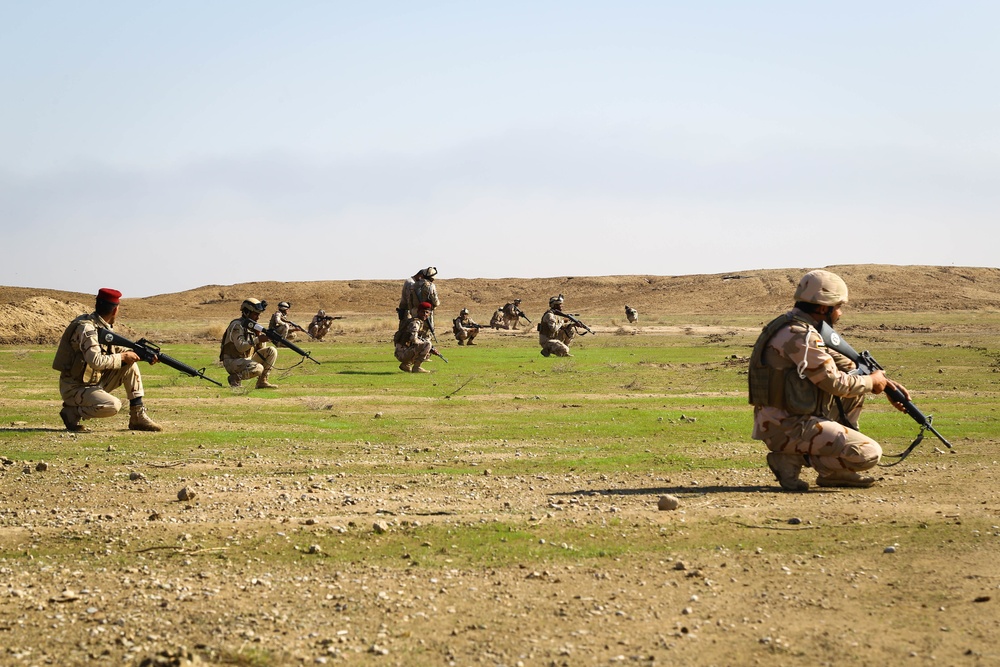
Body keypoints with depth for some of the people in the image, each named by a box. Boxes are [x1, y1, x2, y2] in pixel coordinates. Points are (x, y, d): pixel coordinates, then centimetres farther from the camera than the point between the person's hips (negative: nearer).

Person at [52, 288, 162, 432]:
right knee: (112, 405, -31)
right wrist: (122, 357, -19)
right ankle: (72, 412, -7)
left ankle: (138, 417, 4)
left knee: (130, 365, 3)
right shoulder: (87, 329, -22)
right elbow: (96, 361, -33)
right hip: (74, 388, -9)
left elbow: (111, 349, 20)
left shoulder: (103, 326, 6)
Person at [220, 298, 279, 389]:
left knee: (271, 351, -5)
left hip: (247, 359, 8)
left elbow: (261, 348, 7)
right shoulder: (237, 325, -15)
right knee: (258, 368, -34)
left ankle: (262, 381, 0)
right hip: (233, 361, -8)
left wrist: (259, 335, -10)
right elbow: (240, 347, -27)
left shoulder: (253, 326, 10)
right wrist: (258, 339, -30)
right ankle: (235, 377, -8)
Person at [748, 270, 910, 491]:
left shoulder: (798, 328, 14)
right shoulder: (800, 336, -18)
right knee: (869, 454, -14)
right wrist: (871, 382, 2)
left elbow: (843, 364, 22)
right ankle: (792, 459, -4)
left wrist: (885, 382, 14)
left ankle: (837, 472, 17)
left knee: (855, 388, 20)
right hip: (786, 428, -10)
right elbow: (835, 382, -16)